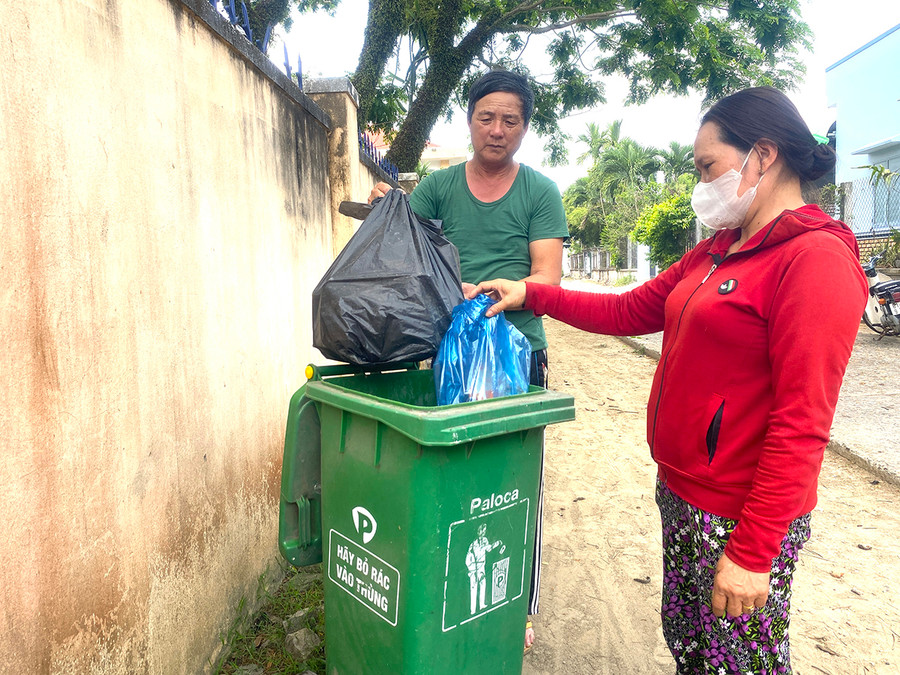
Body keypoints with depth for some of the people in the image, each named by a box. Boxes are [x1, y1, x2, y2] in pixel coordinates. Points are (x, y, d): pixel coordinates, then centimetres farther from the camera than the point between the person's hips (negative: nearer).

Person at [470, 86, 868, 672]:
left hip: (741, 515, -8)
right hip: (682, 493, 8)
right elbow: (628, 312, 13)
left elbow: (802, 423, -21)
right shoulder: (718, 251, 12)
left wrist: (752, 553, -20)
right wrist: (529, 294, 7)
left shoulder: (816, 257, -17)